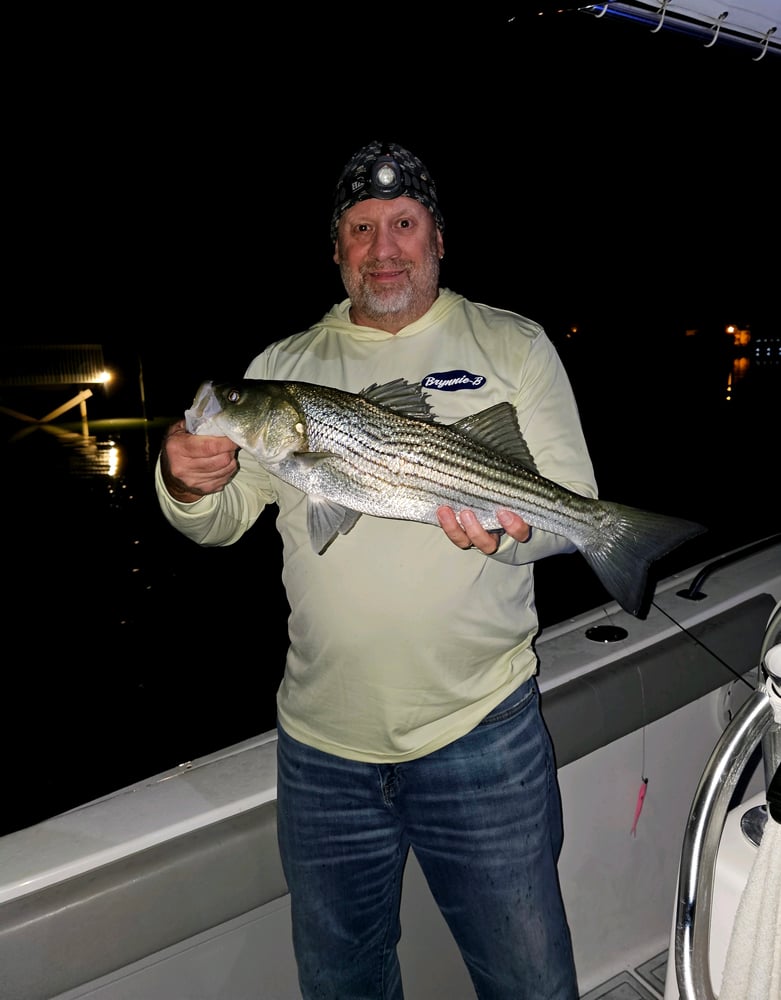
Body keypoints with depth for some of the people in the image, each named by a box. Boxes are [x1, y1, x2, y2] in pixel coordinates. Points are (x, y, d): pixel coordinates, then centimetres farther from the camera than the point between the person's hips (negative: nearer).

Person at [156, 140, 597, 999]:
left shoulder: (514, 345, 2)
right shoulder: (280, 367, 7)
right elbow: (223, 520, 7)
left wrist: (511, 531, -24)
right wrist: (186, 483, -15)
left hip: (482, 731, -2)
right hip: (321, 742, 3)